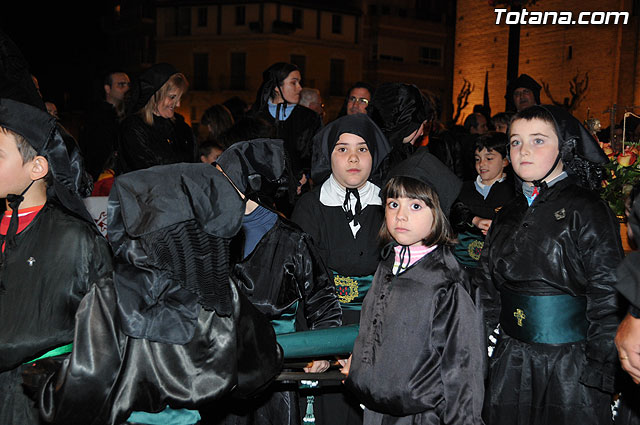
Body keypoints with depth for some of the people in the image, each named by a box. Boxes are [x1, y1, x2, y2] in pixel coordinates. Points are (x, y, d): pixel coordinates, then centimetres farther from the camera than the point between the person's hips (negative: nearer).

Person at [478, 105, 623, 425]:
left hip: (571, 364, -5)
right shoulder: (508, 216, 10)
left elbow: (608, 294, -11)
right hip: (511, 362, 5)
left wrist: (600, 368, -15)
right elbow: (488, 288, 13)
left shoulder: (587, 211, -7)